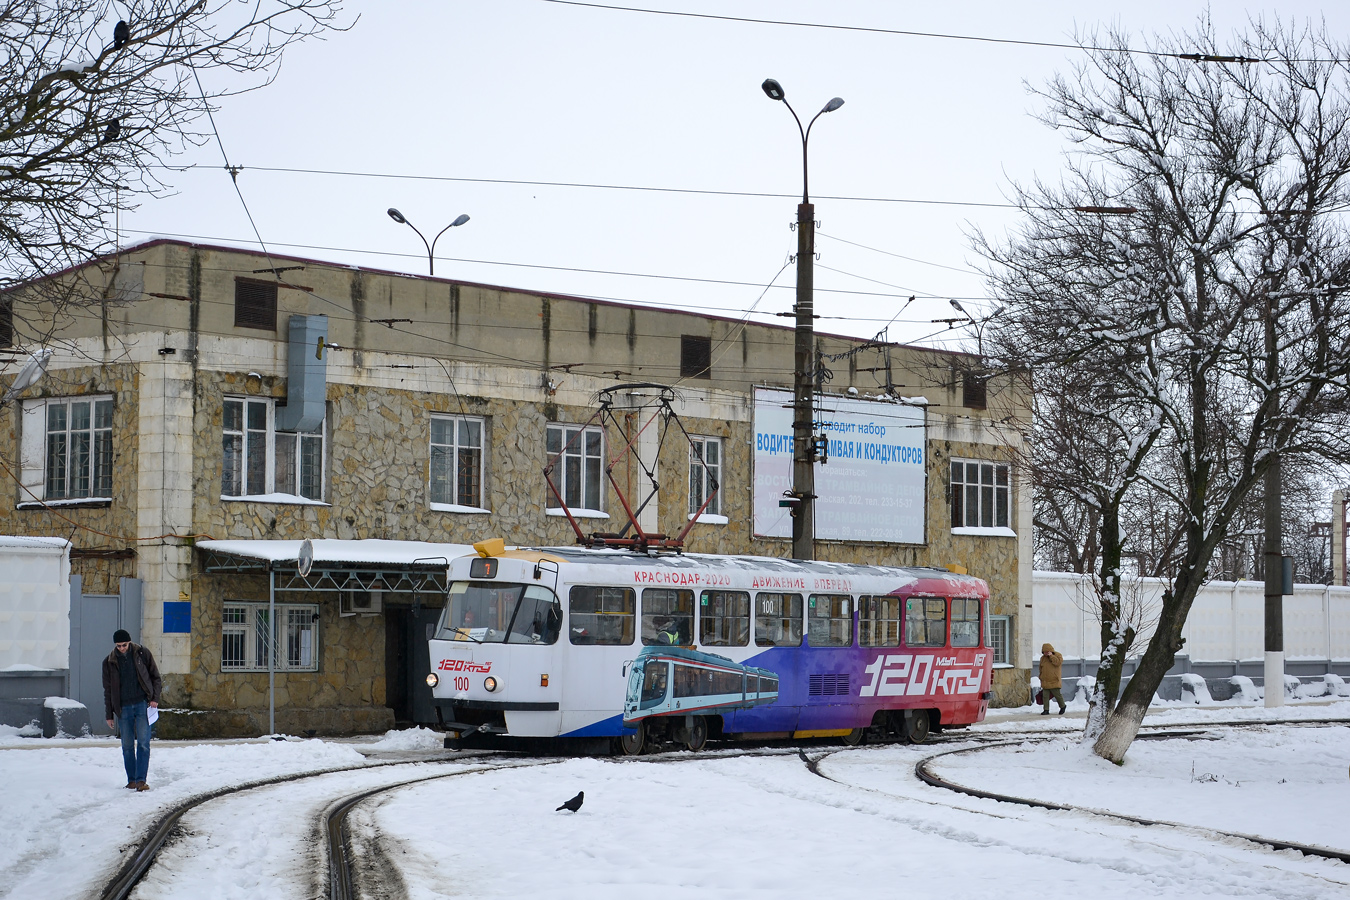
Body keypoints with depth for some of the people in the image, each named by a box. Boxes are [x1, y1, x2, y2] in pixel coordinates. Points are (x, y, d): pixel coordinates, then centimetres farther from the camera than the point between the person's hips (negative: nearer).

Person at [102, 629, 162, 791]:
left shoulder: (142, 654, 2)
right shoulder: (109, 662, 5)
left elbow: (155, 677, 8)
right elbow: (108, 690, 10)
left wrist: (155, 698, -5)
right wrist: (109, 715, 8)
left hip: (142, 704, -2)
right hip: (123, 708, 2)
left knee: (143, 743, -10)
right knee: (127, 746, 5)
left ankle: (141, 780, -12)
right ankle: (131, 780, 13)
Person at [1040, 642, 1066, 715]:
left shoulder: (1058, 655, -1)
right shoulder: (1043, 658, 12)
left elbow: (1058, 662, -20)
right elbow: (1041, 669, 21)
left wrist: (1051, 656, -20)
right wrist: (1041, 678, 20)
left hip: (1055, 681, -4)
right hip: (1045, 681, 4)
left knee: (1057, 694, 1)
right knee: (1045, 696, -2)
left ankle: (1062, 707, 24)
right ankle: (1046, 710, 3)